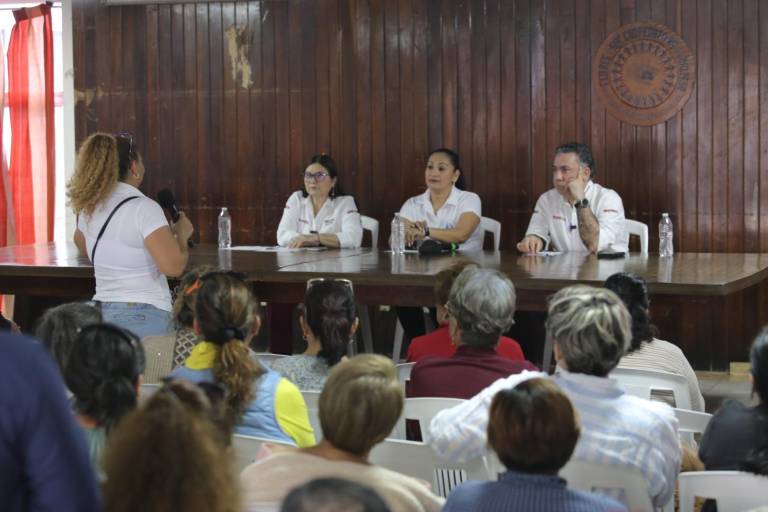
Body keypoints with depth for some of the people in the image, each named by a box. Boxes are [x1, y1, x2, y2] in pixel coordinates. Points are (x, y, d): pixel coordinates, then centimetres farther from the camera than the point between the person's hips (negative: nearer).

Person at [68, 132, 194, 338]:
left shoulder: (88, 208, 8)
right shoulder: (143, 208, -13)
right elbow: (173, 266, -21)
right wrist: (181, 234, -2)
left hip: (102, 311, 7)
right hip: (143, 317, -7)